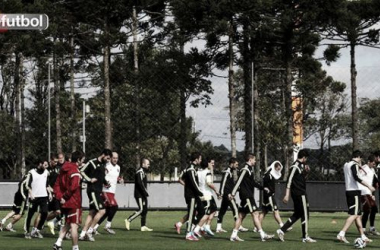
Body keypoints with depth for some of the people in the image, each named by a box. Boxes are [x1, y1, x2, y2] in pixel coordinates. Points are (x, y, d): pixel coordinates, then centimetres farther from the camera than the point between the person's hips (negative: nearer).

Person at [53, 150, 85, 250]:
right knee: (74, 225, -1)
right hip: (74, 203, -8)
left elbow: (56, 185, 10)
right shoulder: (75, 172, -16)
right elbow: (73, 187, -28)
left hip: (65, 203, 8)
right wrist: (65, 197, -15)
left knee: (67, 224, 18)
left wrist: (60, 197, 1)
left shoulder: (64, 170, 12)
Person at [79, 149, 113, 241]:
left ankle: (82, 234, 10)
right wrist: (89, 179, -18)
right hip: (93, 190, -9)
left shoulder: (103, 165, 16)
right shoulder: (92, 163, -10)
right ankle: (89, 231, -6)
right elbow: (82, 171, -11)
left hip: (98, 191, 9)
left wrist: (106, 183, 11)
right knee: (102, 210, -12)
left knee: (92, 212, 8)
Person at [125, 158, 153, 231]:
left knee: (145, 210, 8)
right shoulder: (140, 172, -12)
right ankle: (128, 220, -6)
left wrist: (145, 193, 12)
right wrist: (145, 192, -22)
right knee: (141, 210, -13)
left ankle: (143, 226, 8)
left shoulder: (143, 172, 19)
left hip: (142, 195, 10)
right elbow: (140, 183, -22)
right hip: (139, 194, -10)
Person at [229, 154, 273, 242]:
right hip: (247, 196, -10)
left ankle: (234, 235, 10)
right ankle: (263, 235, -12)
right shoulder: (245, 170, -14)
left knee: (241, 215, 9)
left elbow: (252, 182, 28)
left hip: (249, 196, 10)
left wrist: (263, 188, 32)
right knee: (255, 214, -10)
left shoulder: (250, 169, 18)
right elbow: (239, 181, -19)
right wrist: (233, 193, -23)